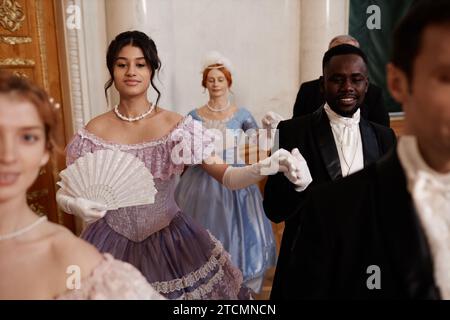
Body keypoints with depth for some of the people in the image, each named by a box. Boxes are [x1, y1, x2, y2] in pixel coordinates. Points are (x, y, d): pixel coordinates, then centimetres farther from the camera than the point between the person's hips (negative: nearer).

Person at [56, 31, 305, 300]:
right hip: (112, 245, 1)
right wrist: (76, 205, -22)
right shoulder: (94, 132, -5)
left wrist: (267, 166, -32)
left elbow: (227, 177, -13)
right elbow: (64, 192, 2)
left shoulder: (177, 126, -9)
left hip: (171, 241, 0)